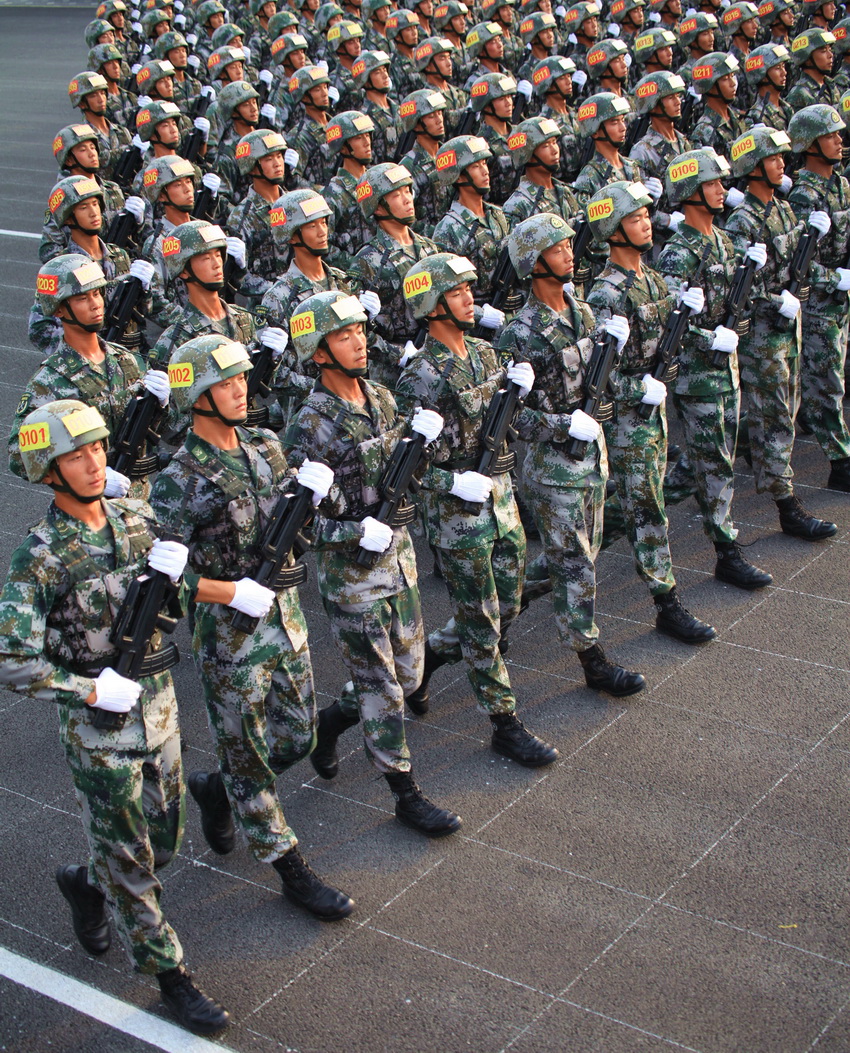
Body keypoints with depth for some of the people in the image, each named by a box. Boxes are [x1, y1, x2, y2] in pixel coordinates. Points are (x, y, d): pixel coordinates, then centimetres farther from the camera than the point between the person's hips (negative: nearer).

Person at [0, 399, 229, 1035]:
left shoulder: (139, 522, -2)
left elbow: (175, 613, 9)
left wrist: (171, 577, -13)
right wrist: (94, 690, -22)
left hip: (159, 707, 6)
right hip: (98, 728, -6)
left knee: (164, 842, 20)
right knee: (129, 861, 8)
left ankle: (86, 885, 48)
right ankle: (168, 972, 24)